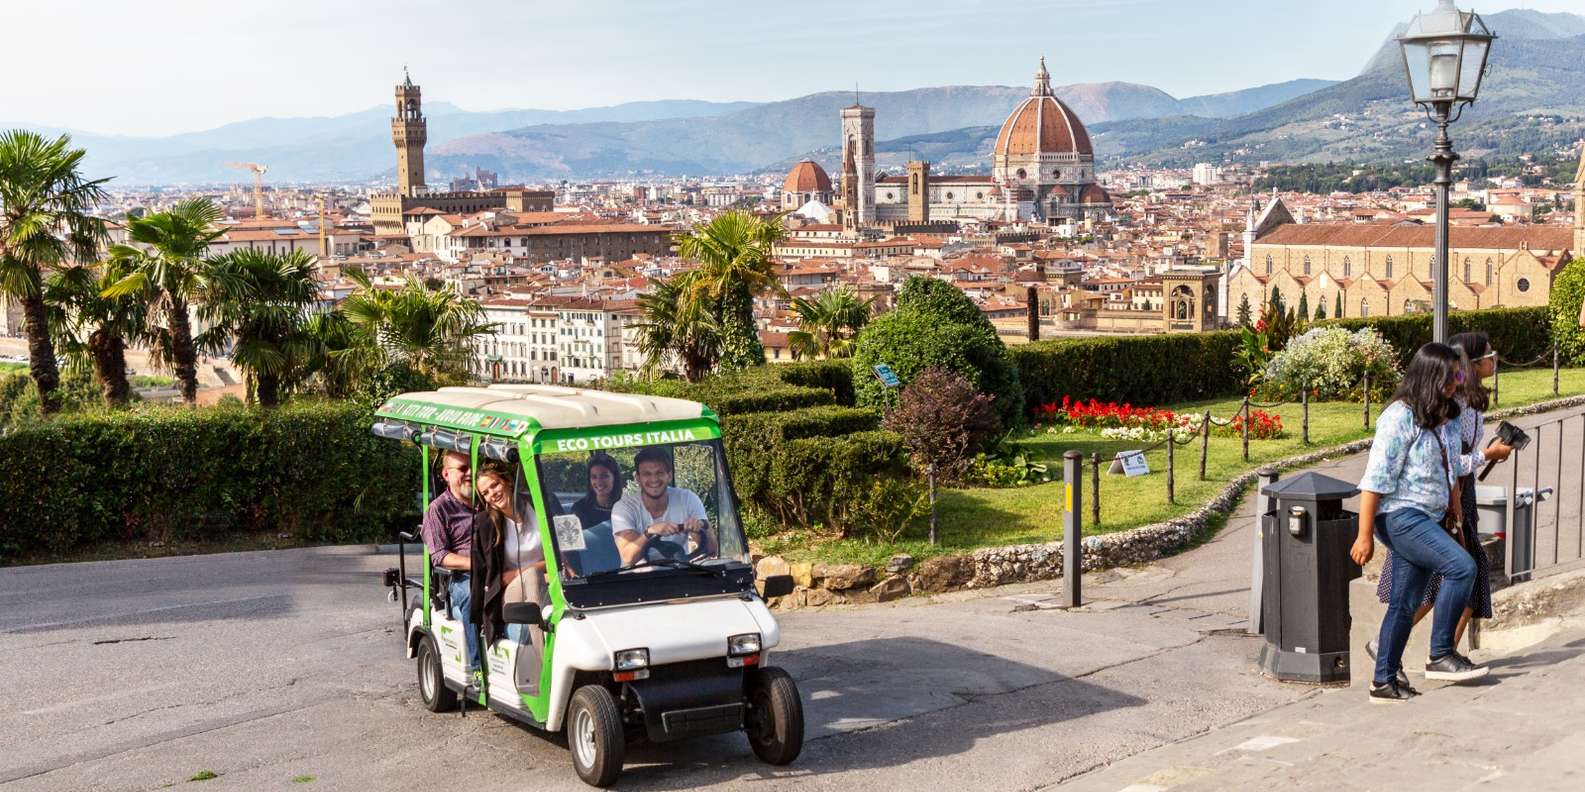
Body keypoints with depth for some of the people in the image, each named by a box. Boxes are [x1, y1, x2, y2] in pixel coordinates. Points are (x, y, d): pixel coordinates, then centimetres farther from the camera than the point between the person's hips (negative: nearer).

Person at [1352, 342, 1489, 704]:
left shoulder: (1445, 418, 12)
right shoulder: (1400, 417, -14)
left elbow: (1450, 474, 23)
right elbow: (1376, 479, -16)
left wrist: (1456, 518, 20)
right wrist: (1365, 535, -17)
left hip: (1427, 520, 8)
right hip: (1400, 515, -8)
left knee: (1405, 604, 8)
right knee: (1462, 567, -21)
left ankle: (1384, 682, 14)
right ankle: (1440, 655, -12)